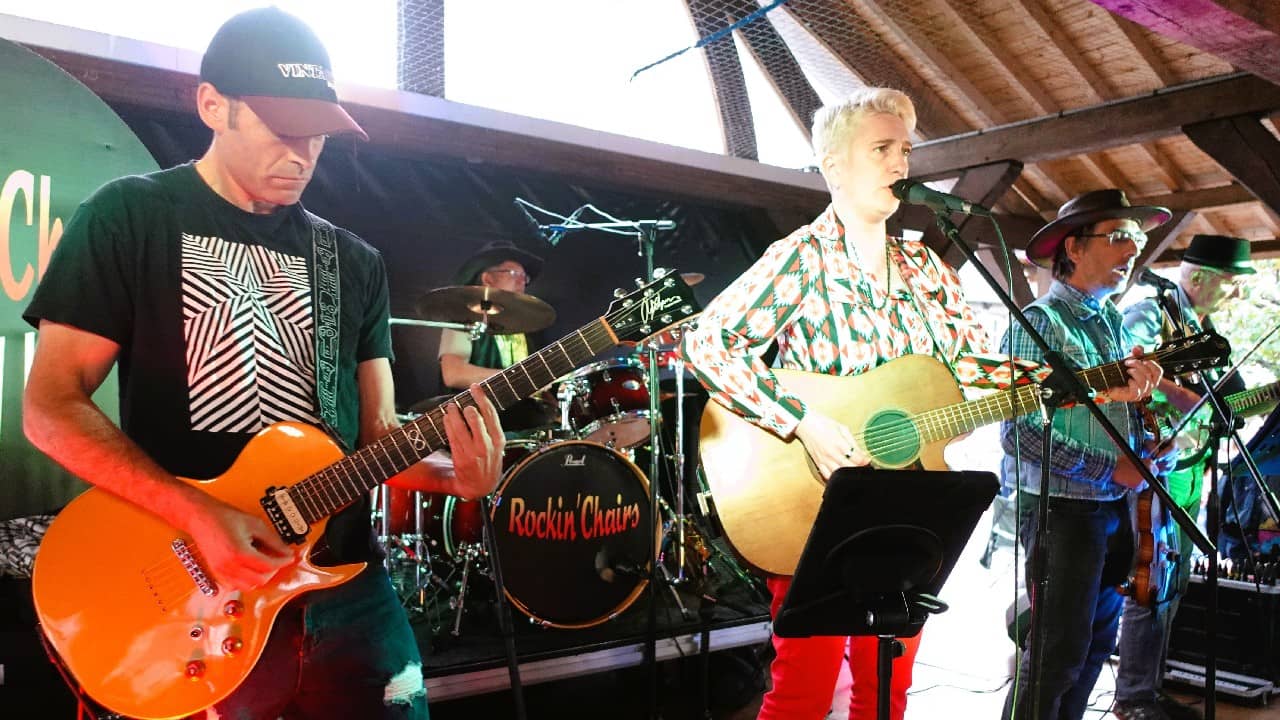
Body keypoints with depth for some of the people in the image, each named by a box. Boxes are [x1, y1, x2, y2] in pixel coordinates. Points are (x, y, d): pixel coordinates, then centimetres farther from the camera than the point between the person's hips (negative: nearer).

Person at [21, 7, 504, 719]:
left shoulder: (354, 261, 10)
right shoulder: (130, 216, -2)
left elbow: (377, 433, 9)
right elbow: (51, 407, -7)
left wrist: (456, 474, -12)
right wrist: (199, 513, -19)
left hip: (348, 585, 4)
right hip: (190, 593, -3)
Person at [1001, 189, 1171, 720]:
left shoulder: (1112, 322, 11)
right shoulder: (1039, 323, -14)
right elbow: (1020, 433, -23)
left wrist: (1141, 389, 0)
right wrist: (1111, 470, -20)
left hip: (1115, 508, 8)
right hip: (1064, 510, -8)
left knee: (1096, 644, 18)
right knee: (1058, 653, 0)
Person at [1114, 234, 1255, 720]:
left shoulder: (1205, 329, 16)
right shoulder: (1150, 314, -11)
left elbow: (1231, 398, 20)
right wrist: (1178, 394, -39)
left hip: (1188, 474, 9)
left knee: (1173, 586, 15)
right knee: (1152, 588, -5)